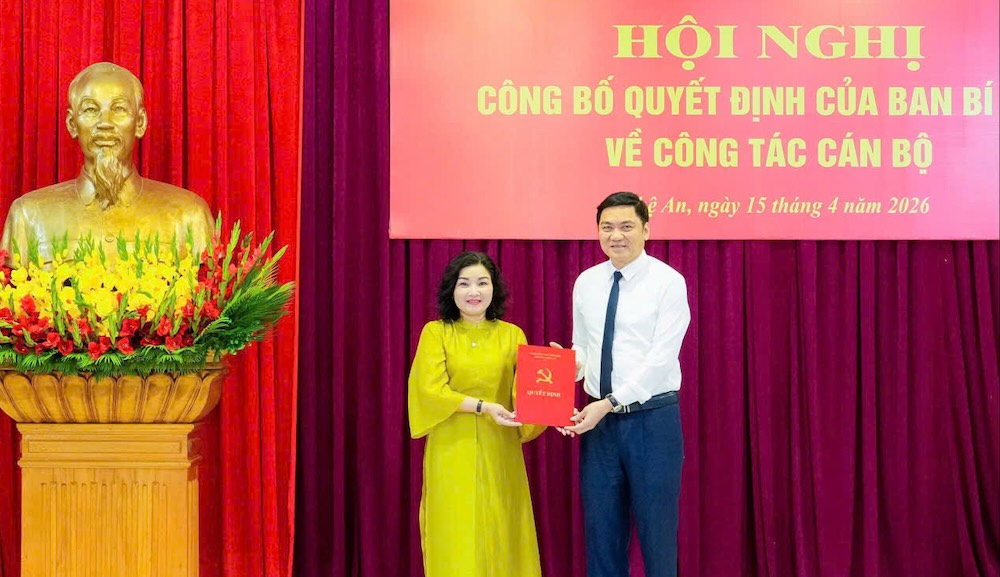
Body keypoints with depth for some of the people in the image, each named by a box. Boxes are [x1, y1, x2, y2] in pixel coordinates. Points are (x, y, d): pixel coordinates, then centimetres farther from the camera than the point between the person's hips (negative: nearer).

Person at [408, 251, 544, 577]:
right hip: (451, 452, -1)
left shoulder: (512, 335, 7)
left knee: (499, 536, 5)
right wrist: (483, 406, -20)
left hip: (499, 452, 2)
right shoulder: (436, 332, 1)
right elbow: (430, 390, -9)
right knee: (455, 541, 1)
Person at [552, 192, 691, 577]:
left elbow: (661, 358, -16)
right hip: (599, 420, 5)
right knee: (601, 530, 11)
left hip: (652, 419, -5)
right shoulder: (585, 283, 8)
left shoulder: (668, 282, -9)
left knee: (657, 531, 7)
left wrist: (610, 403, -20)